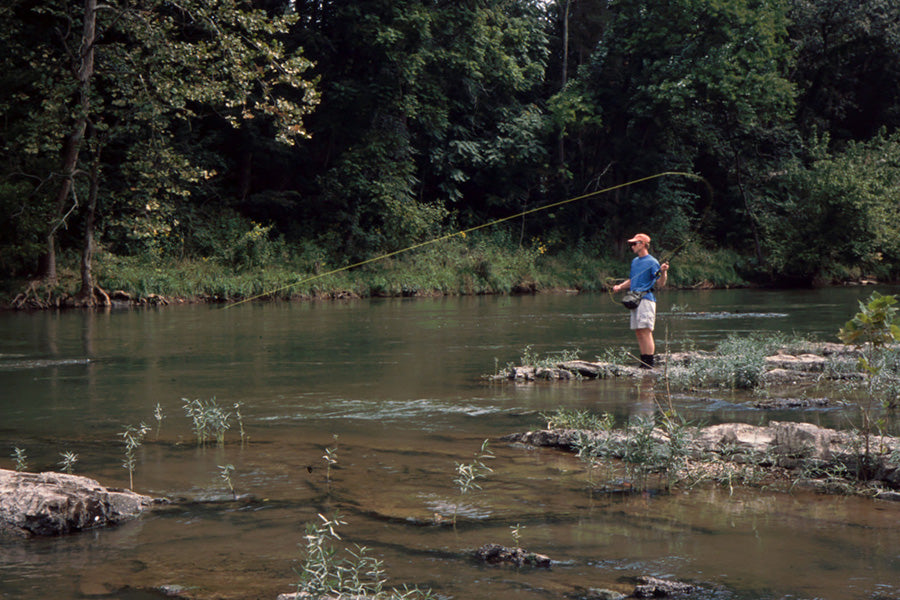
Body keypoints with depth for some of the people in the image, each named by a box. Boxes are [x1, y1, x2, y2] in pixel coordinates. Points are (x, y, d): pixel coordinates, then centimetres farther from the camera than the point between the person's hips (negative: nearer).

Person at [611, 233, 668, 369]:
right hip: (635, 300, 9)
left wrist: (663, 272, -28)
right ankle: (643, 363, 12)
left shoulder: (652, 262, -6)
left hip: (646, 299, -9)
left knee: (645, 332, -13)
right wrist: (620, 286, 14)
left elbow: (660, 283, -11)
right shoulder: (635, 261, 19)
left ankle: (649, 364, -13)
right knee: (638, 333, 8)